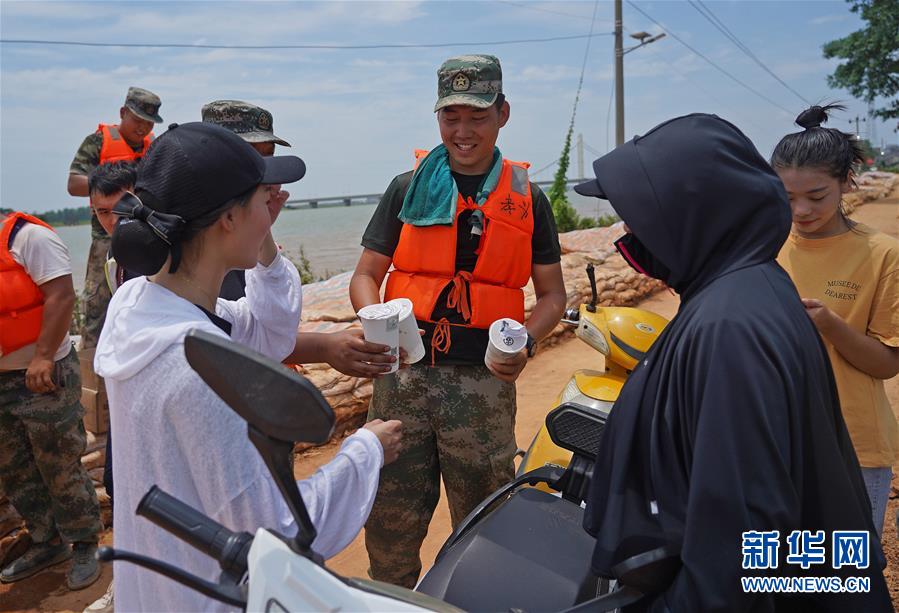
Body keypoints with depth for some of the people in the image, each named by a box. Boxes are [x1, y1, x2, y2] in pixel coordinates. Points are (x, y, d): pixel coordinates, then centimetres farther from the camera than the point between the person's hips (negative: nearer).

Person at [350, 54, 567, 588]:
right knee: (390, 515, 8)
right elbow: (366, 274, 7)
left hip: (484, 379, 0)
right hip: (404, 370, 1)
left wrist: (526, 343, -10)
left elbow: (553, 294, 10)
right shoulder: (408, 189, 8)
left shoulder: (527, 197, 7)